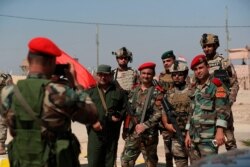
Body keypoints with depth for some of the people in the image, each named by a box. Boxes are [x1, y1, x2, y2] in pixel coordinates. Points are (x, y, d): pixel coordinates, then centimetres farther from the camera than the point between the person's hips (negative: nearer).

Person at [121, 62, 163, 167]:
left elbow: (159, 114, -13)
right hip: (133, 132, 4)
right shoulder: (134, 90, 10)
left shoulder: (156, 92, -5)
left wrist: (144, 125, -19)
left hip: (149, 134, -4)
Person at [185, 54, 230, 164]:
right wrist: (188, 133, 17)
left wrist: (220, 131, -22)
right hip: (194, 137, 7)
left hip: (209, 137, -7)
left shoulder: (216, 85, -5)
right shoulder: (194, 88, 17)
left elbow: (222, 109, -13)